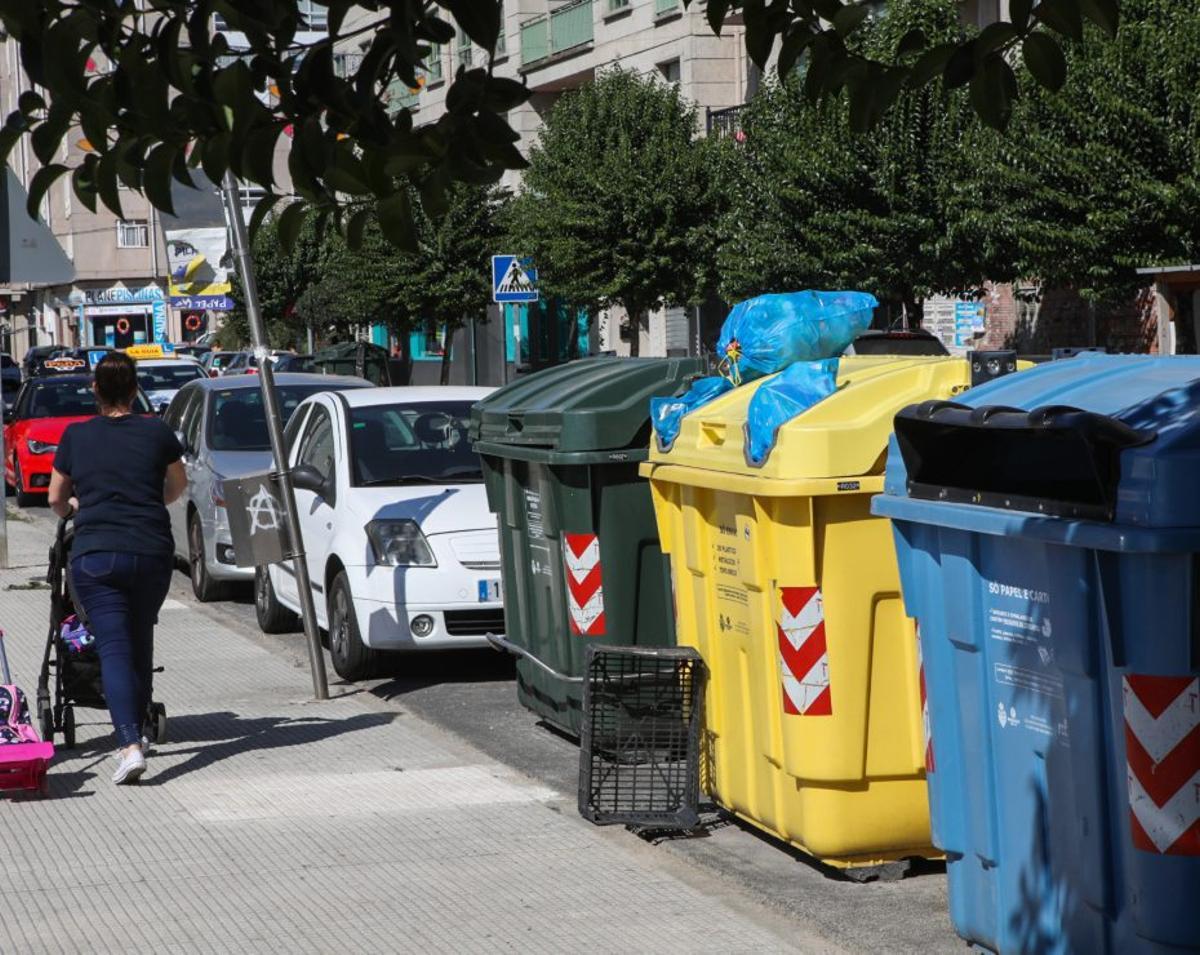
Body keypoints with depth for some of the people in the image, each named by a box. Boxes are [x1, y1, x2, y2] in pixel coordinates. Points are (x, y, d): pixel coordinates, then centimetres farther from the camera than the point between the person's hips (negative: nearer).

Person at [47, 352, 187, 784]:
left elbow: (56, 499, 18)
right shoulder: (157, 432, 5)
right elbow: (177, 485, 22)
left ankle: (130, 744, -23)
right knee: (140, 640, 20)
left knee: (113, 647, -7)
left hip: (95, 556, -1)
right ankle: (137, 729, 30)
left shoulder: (76, 436, 5)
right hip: (152, 551, 2)